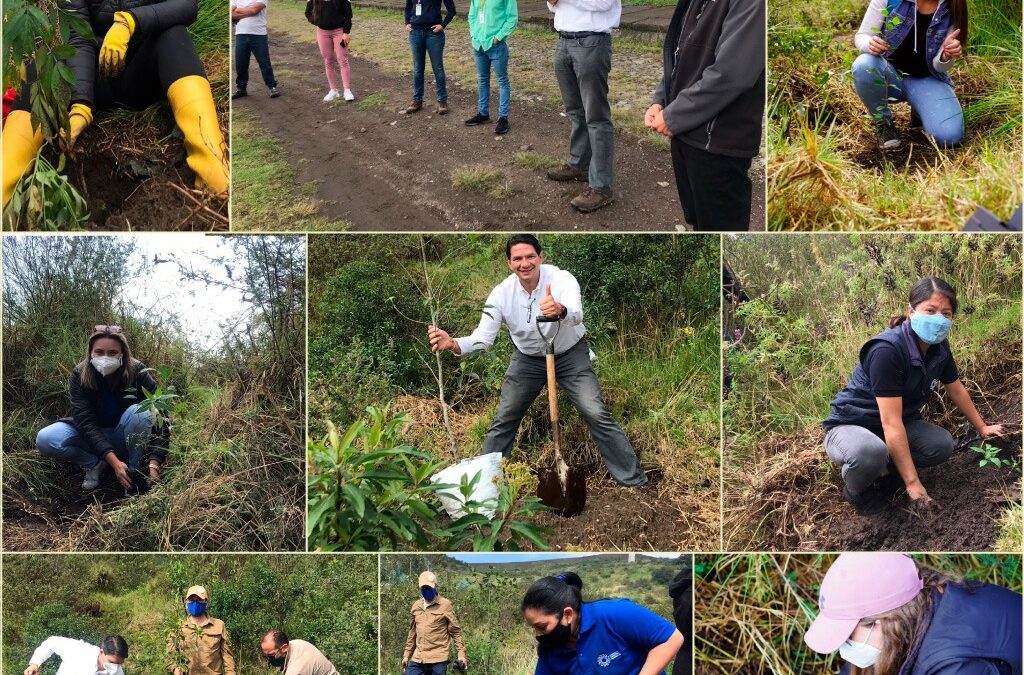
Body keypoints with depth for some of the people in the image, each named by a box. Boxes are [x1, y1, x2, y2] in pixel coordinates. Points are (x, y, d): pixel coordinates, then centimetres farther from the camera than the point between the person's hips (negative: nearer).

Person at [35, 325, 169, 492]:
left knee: (139, 412, -33)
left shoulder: (138, 372, -22)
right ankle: (95, 464, -4)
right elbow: (85, 422, -26)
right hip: (92, 438, 1)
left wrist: (154, 464, -40)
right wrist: (114, 461, -39)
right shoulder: (80, 374, -19)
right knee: (45, 439, -25)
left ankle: (135, 471, -17)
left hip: (127, 440, -1)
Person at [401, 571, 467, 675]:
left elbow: (455, 631, -1)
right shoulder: (416, 606, 12)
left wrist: (461, 654, -6)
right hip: (417, 659, 5)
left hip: (438, 659, -5)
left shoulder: (445, 605, -2)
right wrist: (406, 654, 21)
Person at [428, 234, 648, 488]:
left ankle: (634, 481, -2)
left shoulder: (561, 279, -28)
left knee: (596, 414, -12)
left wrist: (560, 311, -72)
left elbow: (576, 315, -47)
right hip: (527, 359, 3)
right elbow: (482, 337, -21)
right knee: (504, 420, 6)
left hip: (570, 354, -3)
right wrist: (453, 344, -43)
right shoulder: (502, 293, -20)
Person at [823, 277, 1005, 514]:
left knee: (943, 444, -19)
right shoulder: (887, 350, -31)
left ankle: (883, 469, 3)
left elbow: (956, 389, 16)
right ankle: (855, 488, -7)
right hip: (850, 426, -7)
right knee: (870, 452, -40)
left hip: (898, 425, 7)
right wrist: (912, 482, -31)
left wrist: (982, 428, 26)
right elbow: (891, 423, -31)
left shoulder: (939, 347, -5)